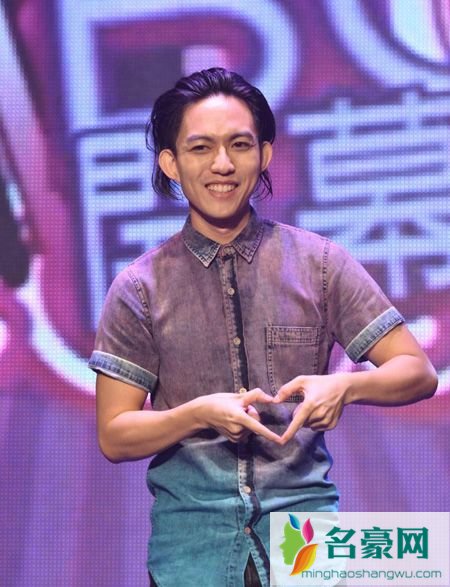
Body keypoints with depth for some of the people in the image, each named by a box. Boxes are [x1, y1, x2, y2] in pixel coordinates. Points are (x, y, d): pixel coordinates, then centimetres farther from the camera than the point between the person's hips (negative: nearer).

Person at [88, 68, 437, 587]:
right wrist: (201, 414, -15)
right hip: (191, 531, 0)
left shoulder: (318, 263, 4)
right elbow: (114, 436, 3)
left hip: (303, 512, 0)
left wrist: (345, 386, -16)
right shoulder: (139, 288, 4)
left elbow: (418, 374, 4)